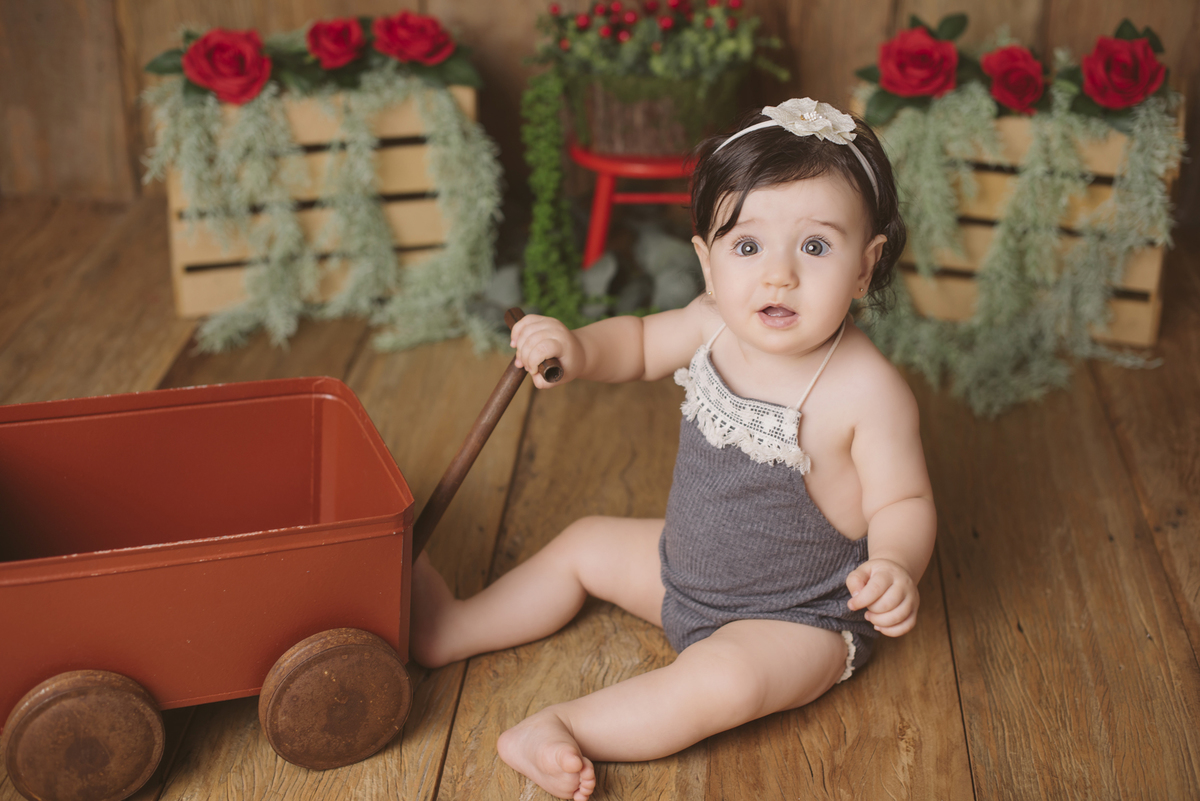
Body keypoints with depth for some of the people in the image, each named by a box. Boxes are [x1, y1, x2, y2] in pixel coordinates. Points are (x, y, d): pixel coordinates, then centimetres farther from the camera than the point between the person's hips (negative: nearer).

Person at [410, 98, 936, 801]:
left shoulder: (868, 390, -29)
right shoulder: (714, 325, -11)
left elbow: (903, 503, -20)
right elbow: (639, 341, 9)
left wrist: (895, 567, -41)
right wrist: (578, 349, -11)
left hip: (796, 617, -7)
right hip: (686, 569, 7)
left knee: (723, 679, -32)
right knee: (585, 543, 15)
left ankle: (562, 727, -22)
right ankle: (450, 633, 27)